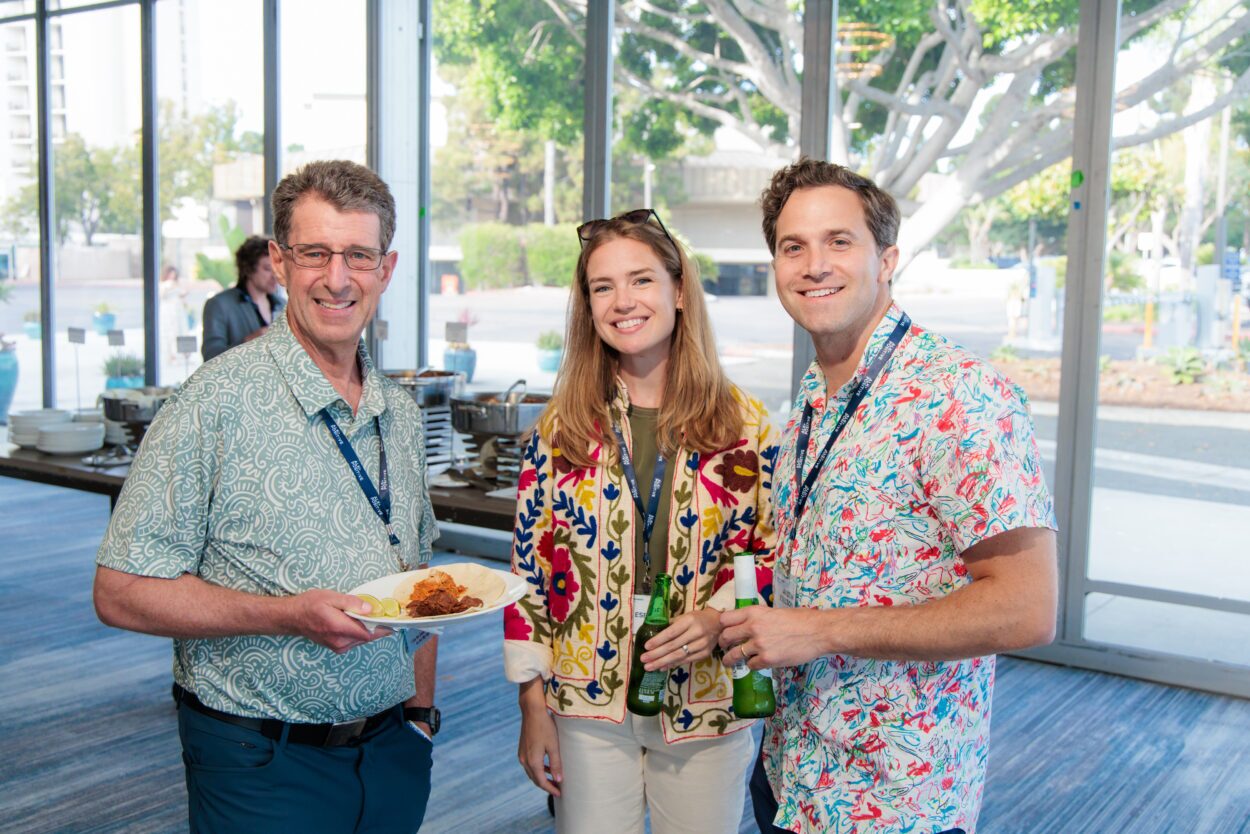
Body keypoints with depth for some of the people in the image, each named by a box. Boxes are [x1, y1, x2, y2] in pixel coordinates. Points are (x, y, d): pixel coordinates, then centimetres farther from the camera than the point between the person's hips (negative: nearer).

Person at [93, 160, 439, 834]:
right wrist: (290, 614, -25)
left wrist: (421, 707, 8)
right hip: (263, 767, -5)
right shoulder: (216, 404, -14)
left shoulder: (399, 413, 6)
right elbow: (123, 591, -17)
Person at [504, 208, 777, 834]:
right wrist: (533, 703, 0)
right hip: (587, 706, 1)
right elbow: (528, 566, 1)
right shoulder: (561, 428, -2)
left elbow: (773, 551, 3)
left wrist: (718, 616, -16)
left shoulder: (745, 425, -4)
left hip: (707, 705, 0)